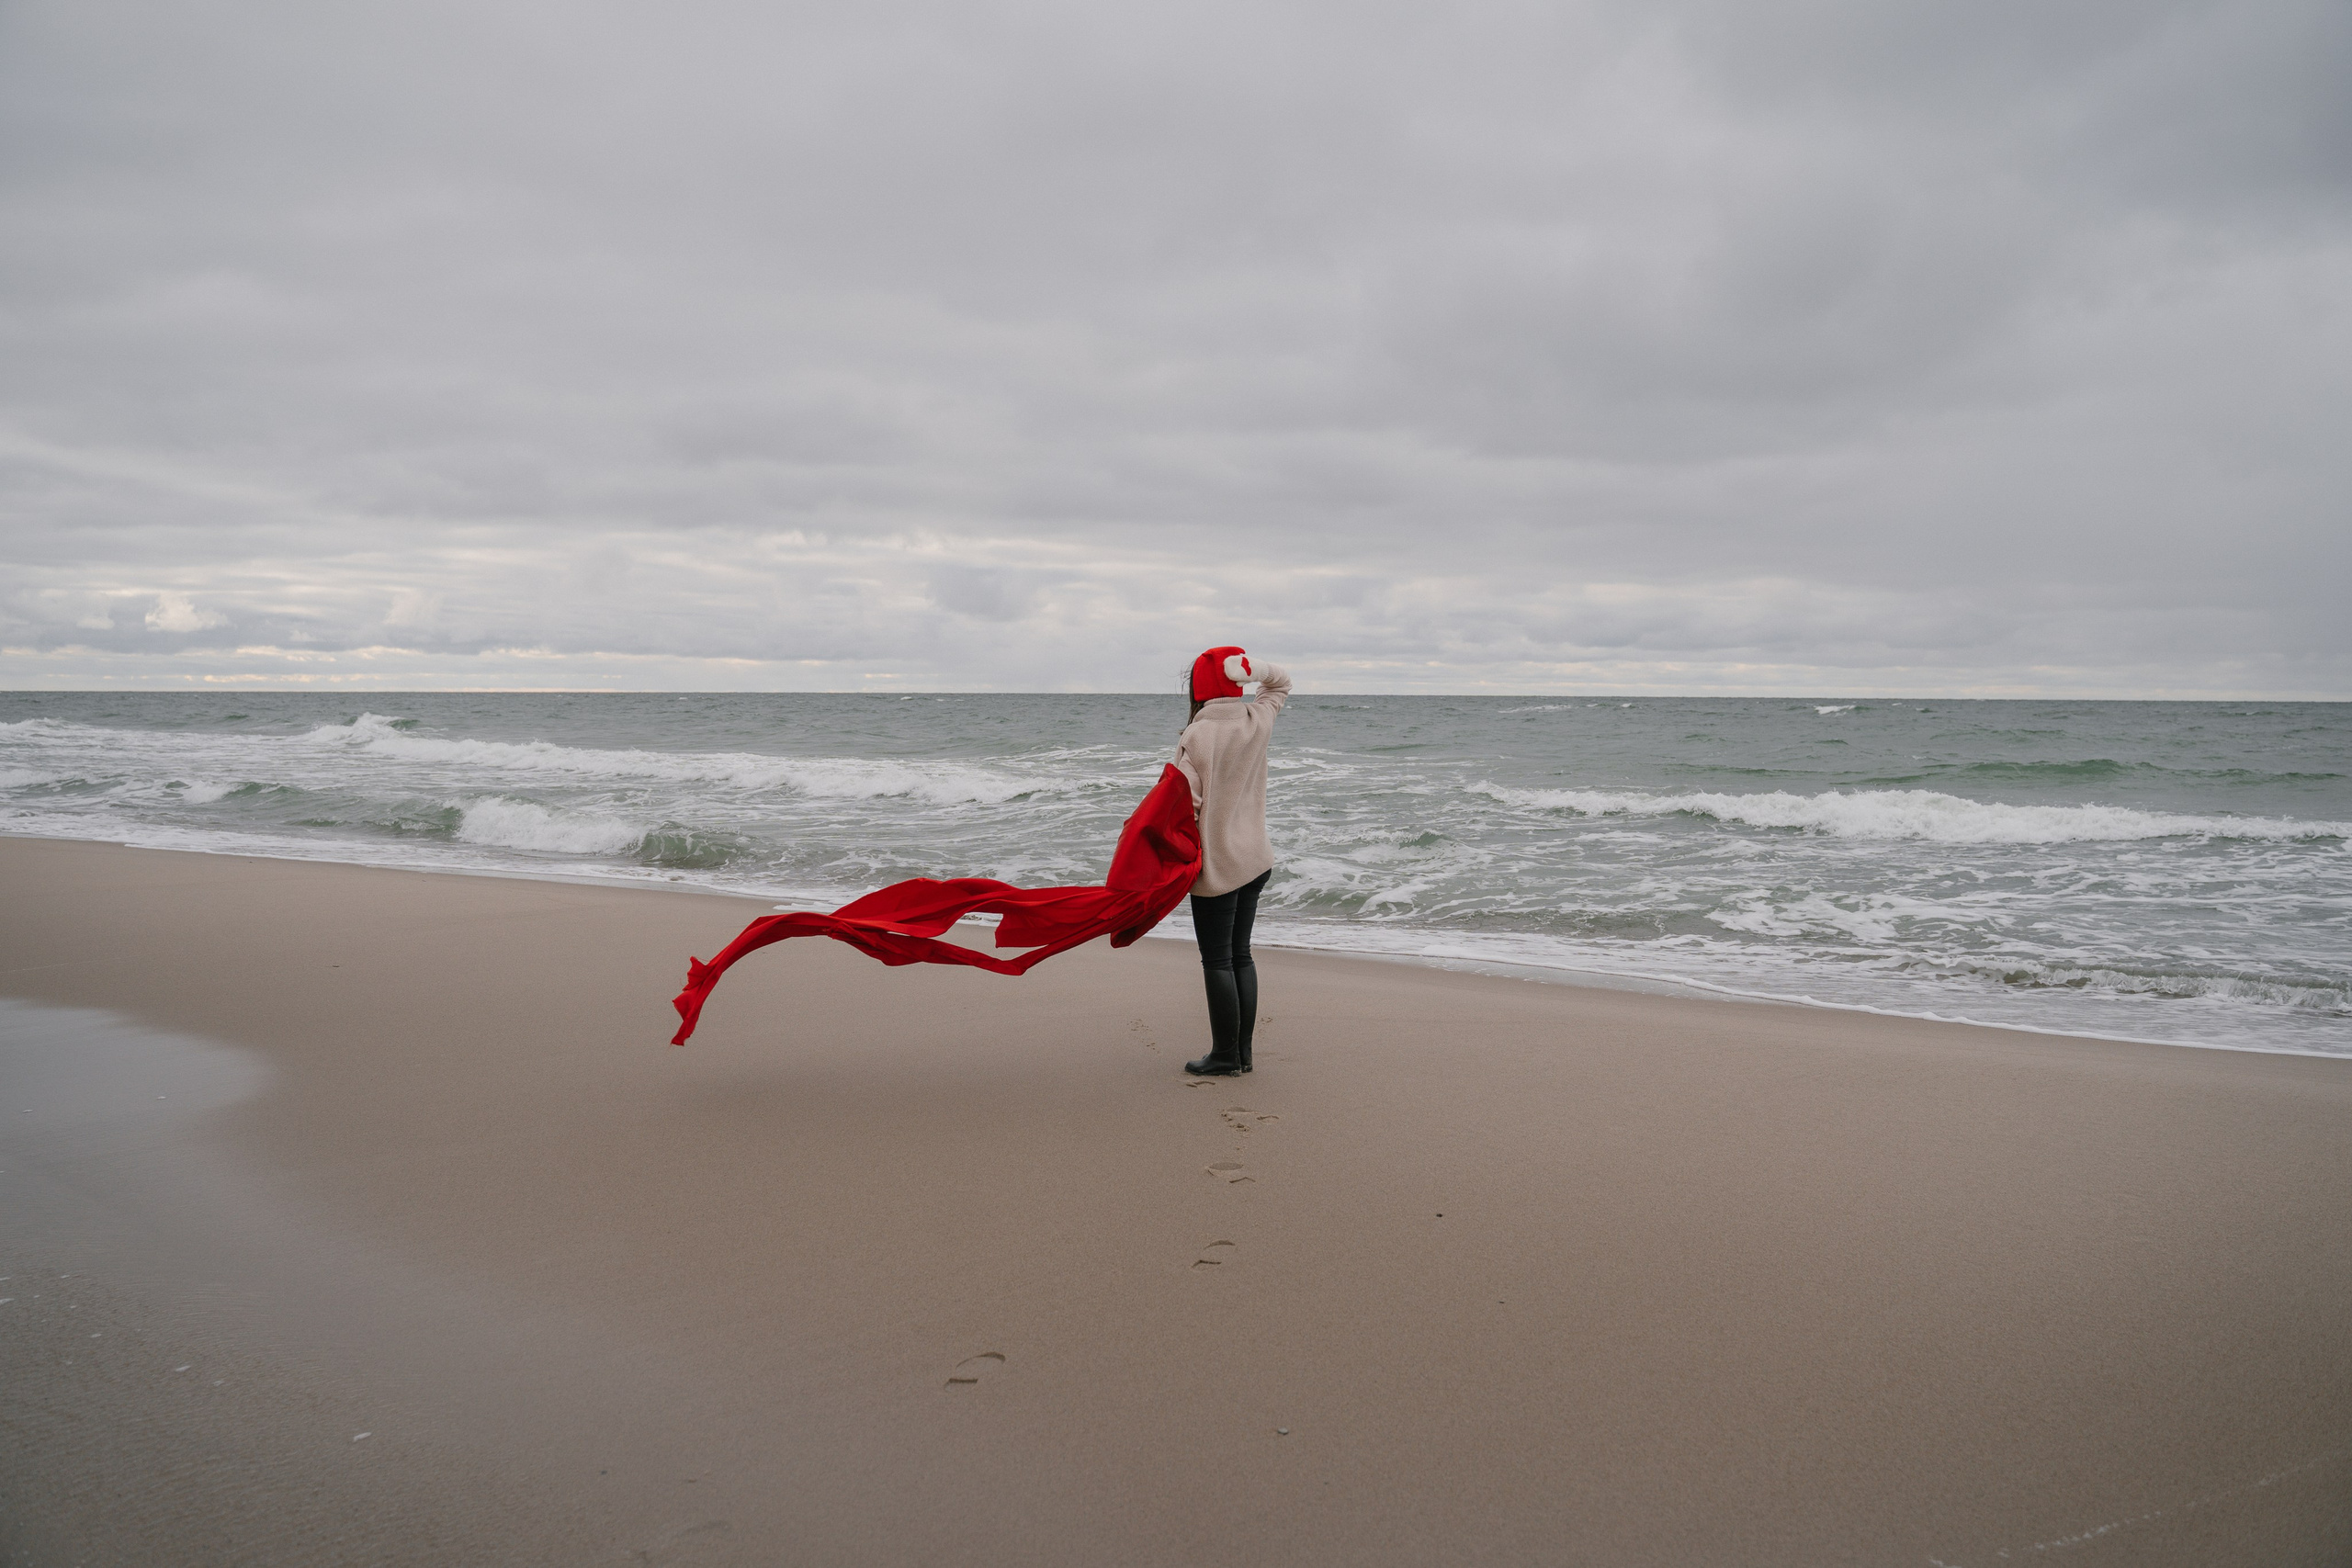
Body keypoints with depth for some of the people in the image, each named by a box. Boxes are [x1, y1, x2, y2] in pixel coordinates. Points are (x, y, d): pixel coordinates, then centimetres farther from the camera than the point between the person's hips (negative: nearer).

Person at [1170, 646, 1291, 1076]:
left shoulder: (1196, 737, -17)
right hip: (1256, 860, 7)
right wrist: (1251, 668, 1)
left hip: (1216, 864, -6)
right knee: (1240, 954, 15)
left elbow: (1186, 804, -17)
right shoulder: (1258, 722, 0)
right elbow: (1281, 683, 20)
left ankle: (1225, 1054, 8)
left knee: (1217, 961, 2)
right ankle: (1243, 1052, 20)